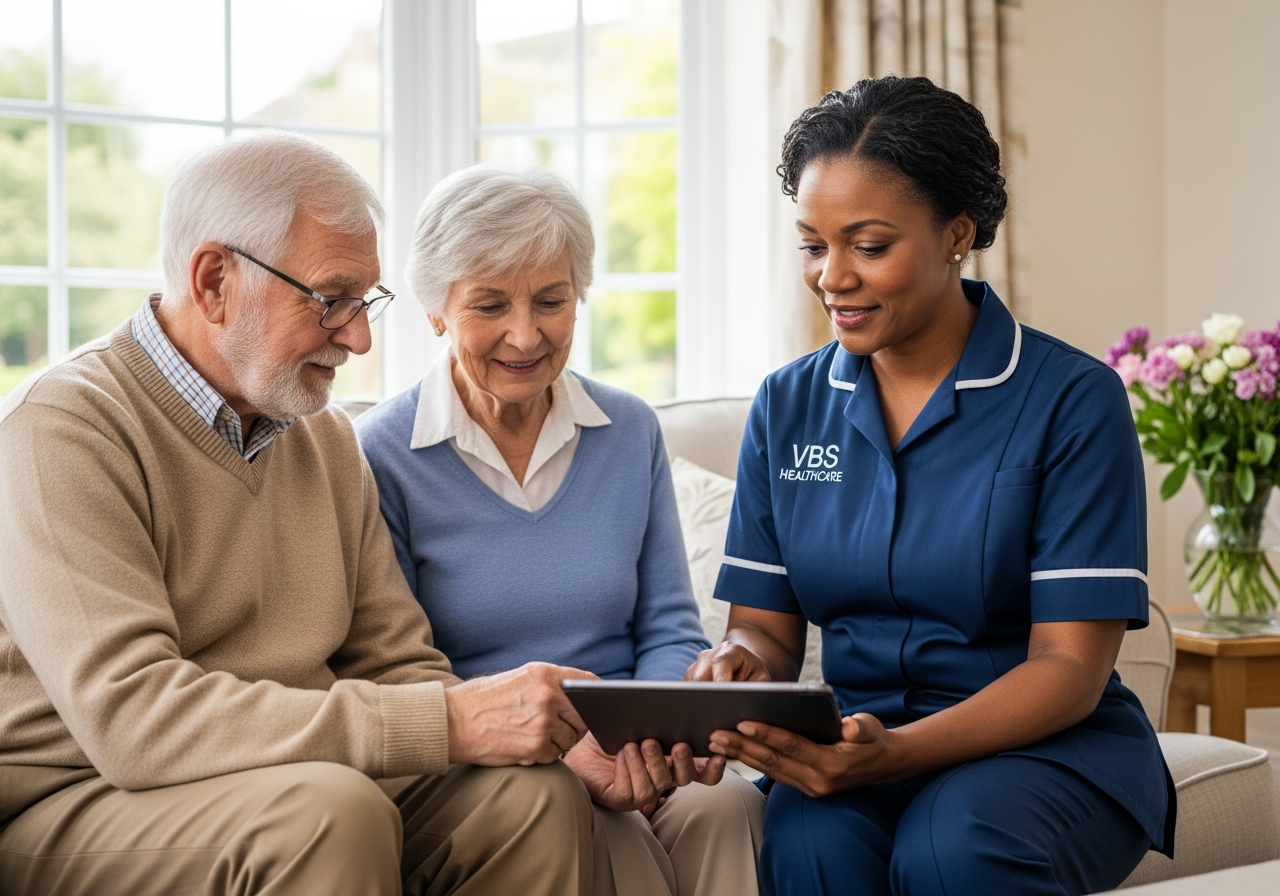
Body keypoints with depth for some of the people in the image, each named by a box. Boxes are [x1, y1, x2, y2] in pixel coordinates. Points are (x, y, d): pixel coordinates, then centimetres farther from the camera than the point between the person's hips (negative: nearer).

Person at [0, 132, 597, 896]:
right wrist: (448, 724, -29)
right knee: (331, 809, -34)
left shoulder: (328, 439, 11)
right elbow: (133, 718, -26)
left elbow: (397, 665, 11)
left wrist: (566, 735, -10)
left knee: (539, 793, -20)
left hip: (309, 787, 6)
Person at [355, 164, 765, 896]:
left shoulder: (632, 432, 9)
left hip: (625, 759, 4)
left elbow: (668, 632, 9)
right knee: (602, 834, -34)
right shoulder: (380, 455, -4)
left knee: (725, 806, -28)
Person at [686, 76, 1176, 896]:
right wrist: (740, 663, -17)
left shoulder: (1073, 400, -7)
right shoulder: (787, 407, 7)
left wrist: (897, 752, -27)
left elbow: (1070, 668, -11)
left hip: (1051, 747, -2)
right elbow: (767, 625, 9)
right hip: (857, 739, 2)